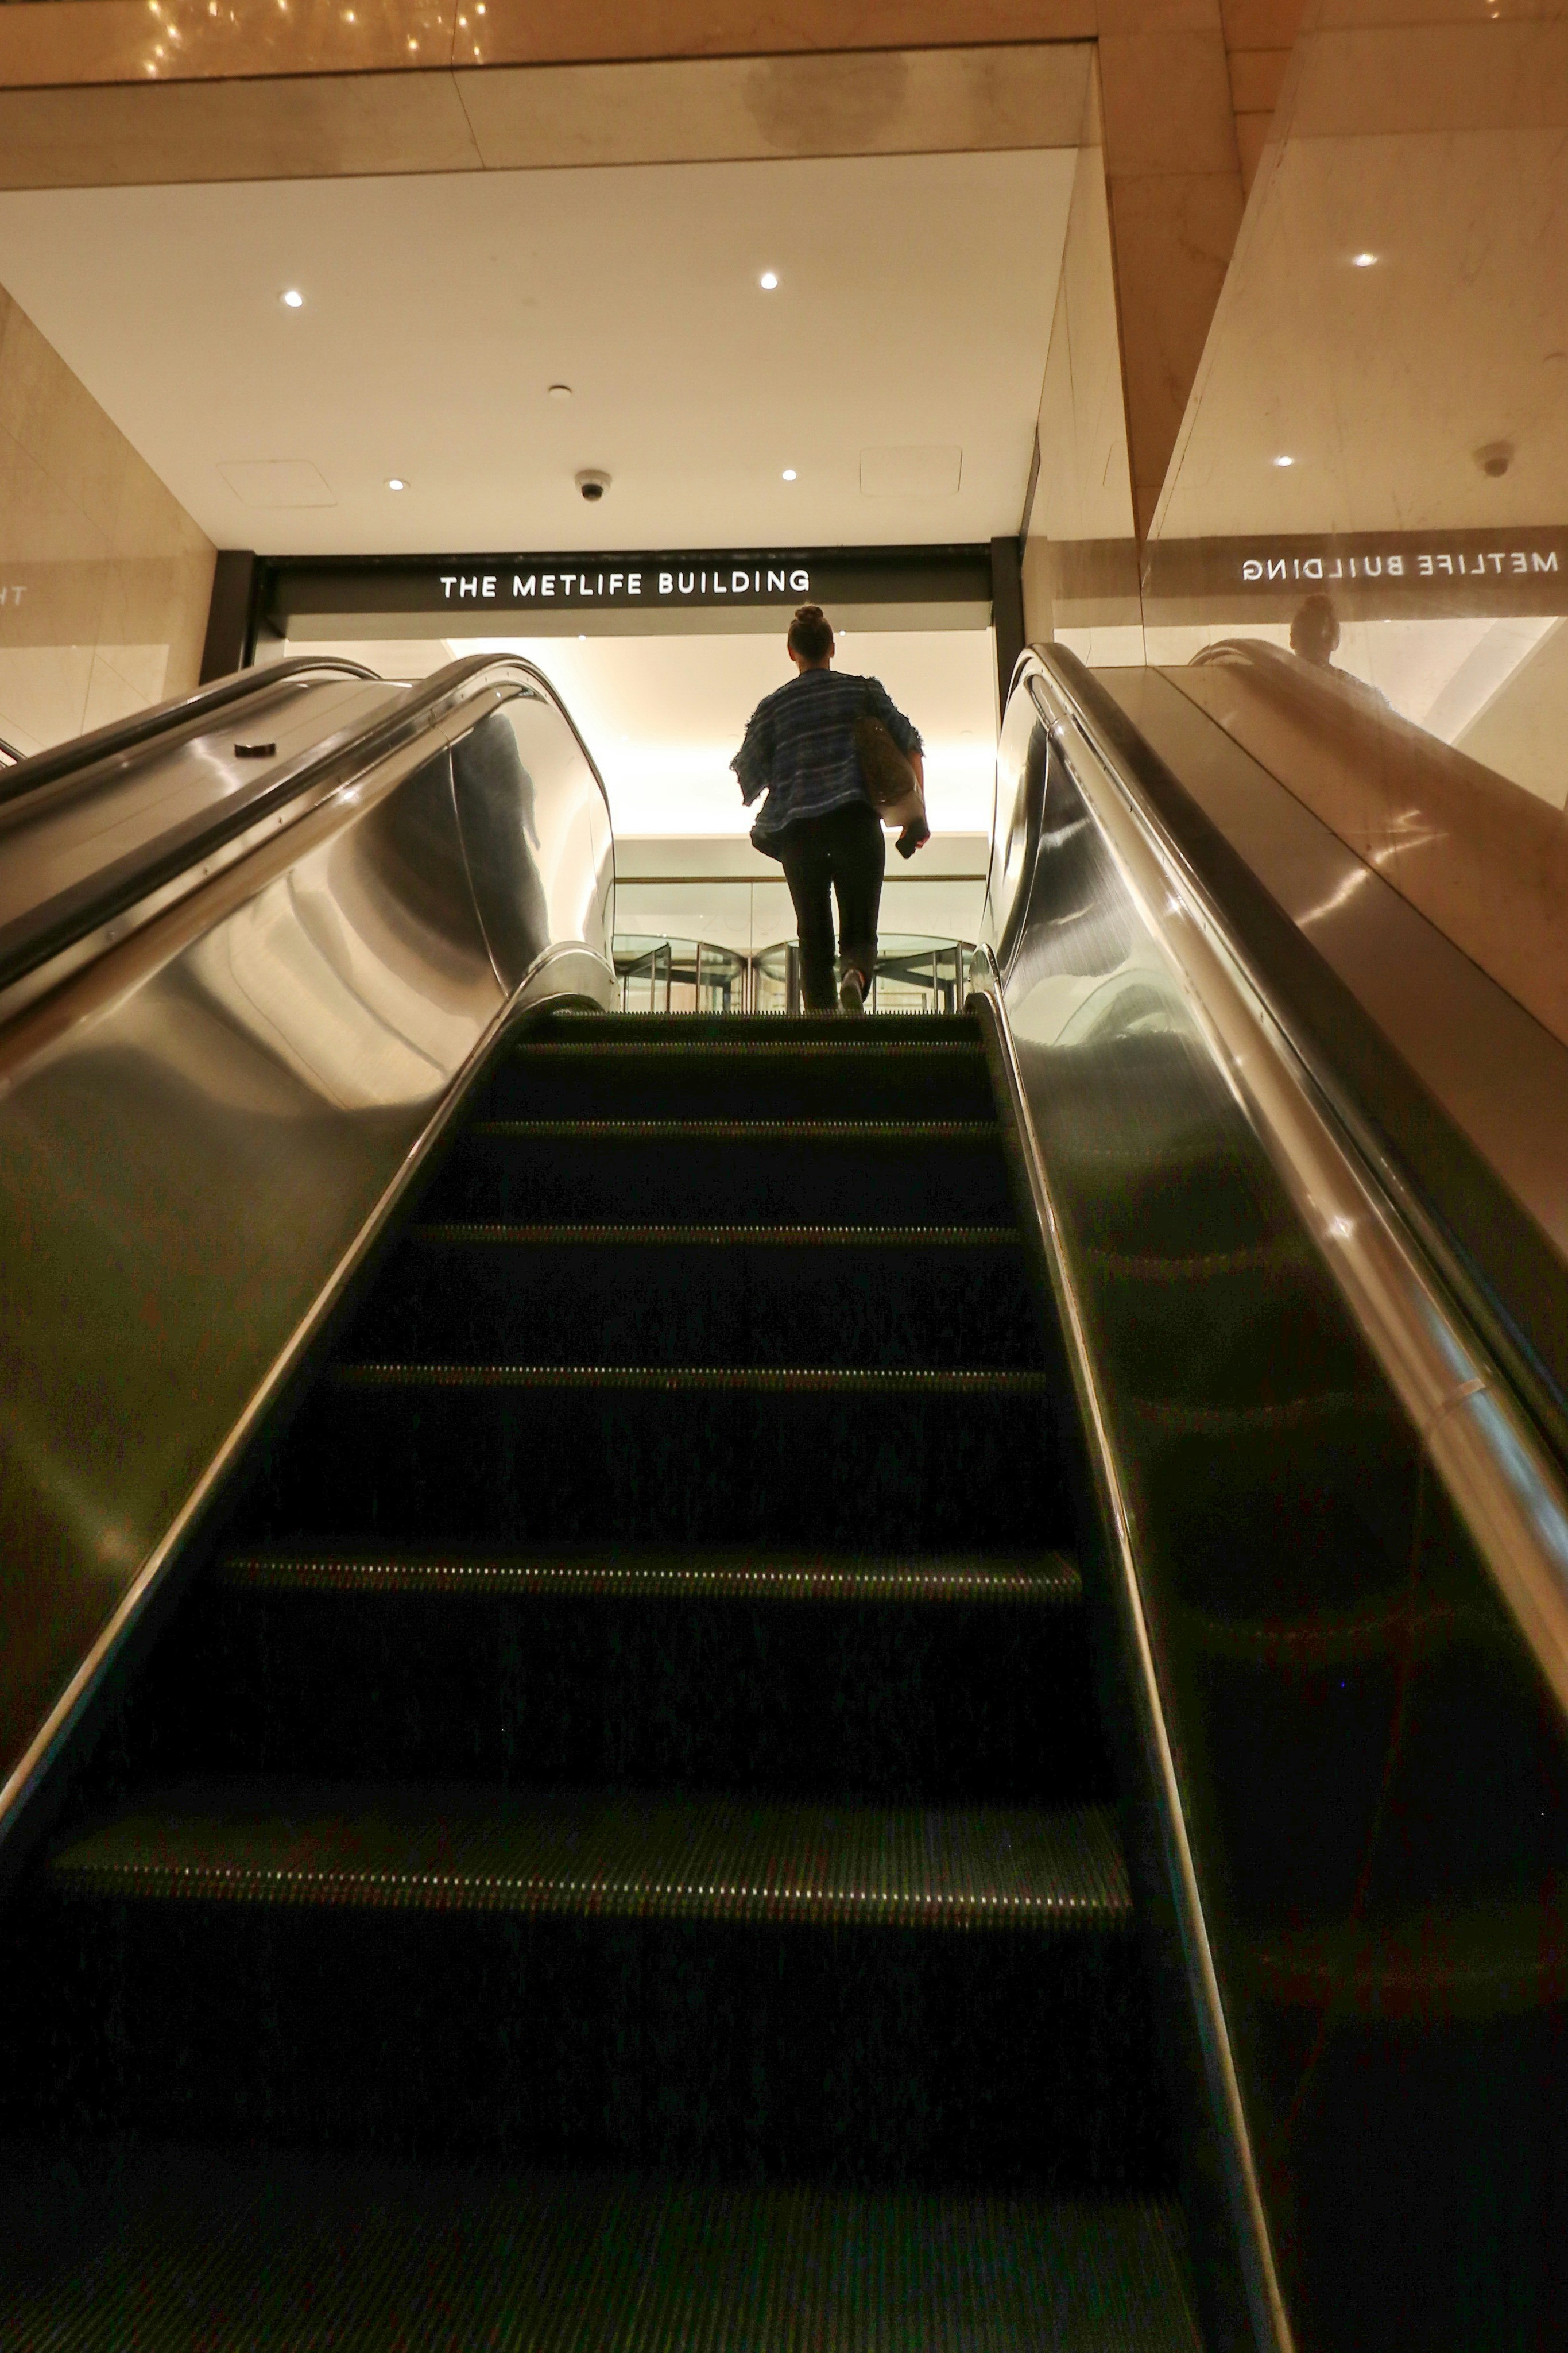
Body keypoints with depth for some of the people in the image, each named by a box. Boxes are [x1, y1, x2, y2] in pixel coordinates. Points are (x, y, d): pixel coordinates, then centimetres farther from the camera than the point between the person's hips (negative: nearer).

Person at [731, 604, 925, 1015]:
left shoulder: (773, 706, 10)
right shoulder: (864, 690, 11)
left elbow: (746, 777, 9)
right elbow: (909, 746, 8)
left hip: (797, 830, 1)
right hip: (856, 822, -1)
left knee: (814, 938, 8)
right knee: (860, 930, 4)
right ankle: (855, 977, -28)